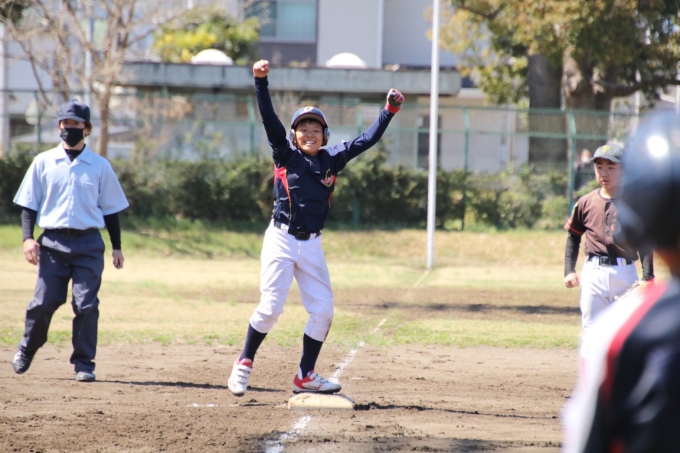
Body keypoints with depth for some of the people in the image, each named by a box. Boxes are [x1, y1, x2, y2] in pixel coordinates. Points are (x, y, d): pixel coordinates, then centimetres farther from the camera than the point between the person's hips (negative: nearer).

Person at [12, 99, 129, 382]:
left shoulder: (100, 166, 8)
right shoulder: (43, 162, 7)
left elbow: (111, 209, 12)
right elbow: (29, 204, 7)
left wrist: (116, 247, 7)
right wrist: (28, 238, -6)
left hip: (89, 244, 0)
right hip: (53, 242, 0)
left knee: (86, 304, -6)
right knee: (43, 302, -3)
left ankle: (84, 363, 2)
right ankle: (26, 351, 19)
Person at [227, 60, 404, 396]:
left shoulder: (331, 161, 8)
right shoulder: (286, 155, -1)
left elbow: (366, 140, 12)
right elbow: (268, 118, -11)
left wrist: (389, 111, 8)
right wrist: (261, 81, -21)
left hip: (312, 245, 4)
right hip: (281, 240, -4)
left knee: (323, 311, 1)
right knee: (270, 308, -10)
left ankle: (305, 376, 12)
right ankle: (244, 363, 10)